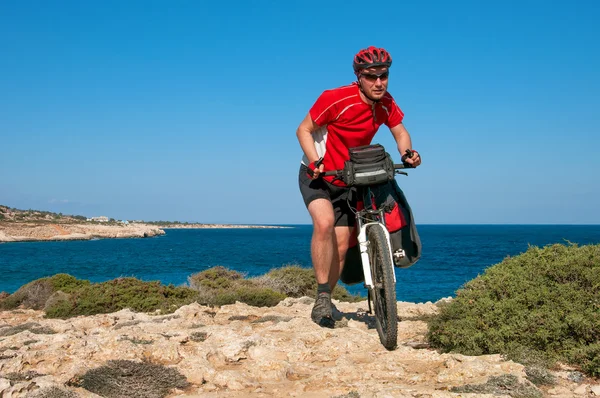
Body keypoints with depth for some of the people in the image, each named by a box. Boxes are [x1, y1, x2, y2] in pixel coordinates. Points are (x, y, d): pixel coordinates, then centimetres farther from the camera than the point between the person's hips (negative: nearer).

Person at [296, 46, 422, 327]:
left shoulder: (386, 104, -9)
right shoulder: (336, 99, -23)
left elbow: (400, 133, 5)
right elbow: (304, 130, -14)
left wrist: (408, 153, -17)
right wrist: (315, 162, -29)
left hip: (348, 181, 5)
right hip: (317, 175, -5)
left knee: (341, 245, 1)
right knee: (324, 223, -31)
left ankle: (325, 302, 20)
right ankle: (322, 296, -21)